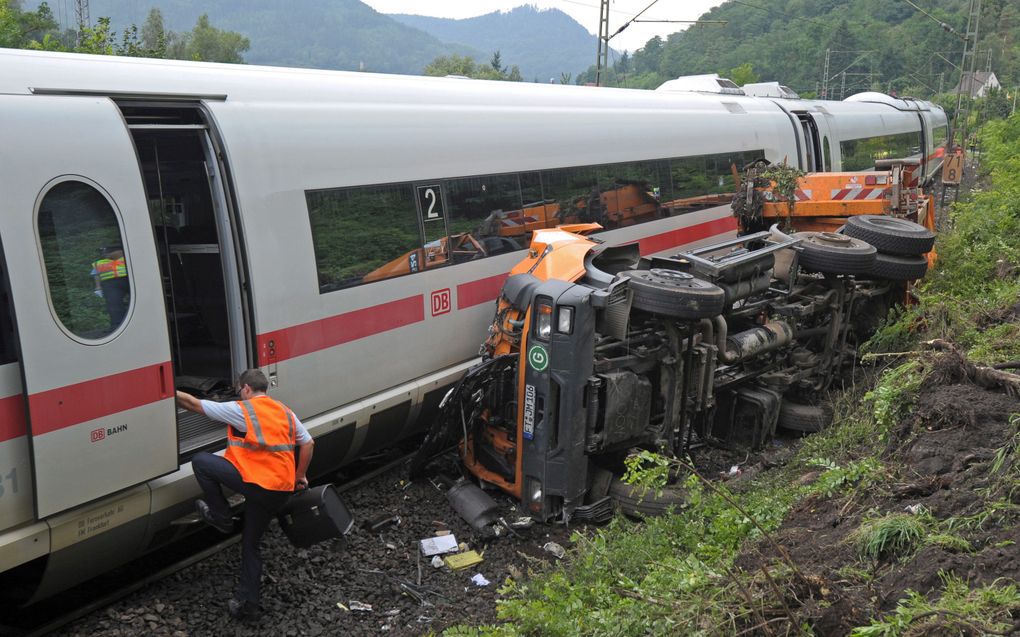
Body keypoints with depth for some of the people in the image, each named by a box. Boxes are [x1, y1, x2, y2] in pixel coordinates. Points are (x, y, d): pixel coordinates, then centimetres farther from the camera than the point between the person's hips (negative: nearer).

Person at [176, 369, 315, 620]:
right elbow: (307, 444, 15)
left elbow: (194, 403, 0)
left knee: (200, 461, 8)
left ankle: (220, 517, 15)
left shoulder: (241, 410, -4)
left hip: (256, 484, -8)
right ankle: (246, 601, 19)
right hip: (281, 491, 8)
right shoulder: (285, 412, 14)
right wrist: (299, 476, 24)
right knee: (251, 543, 20)